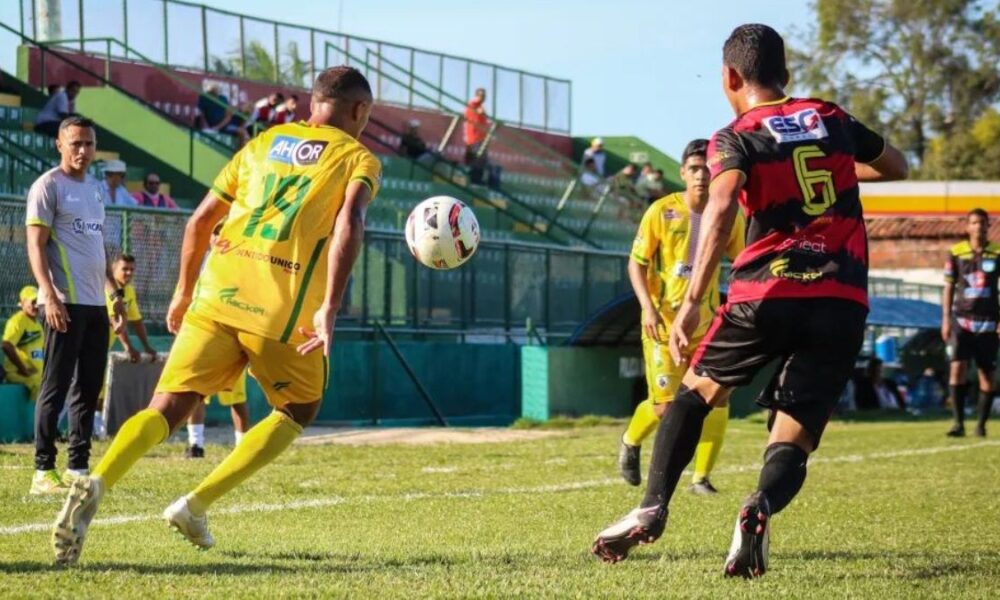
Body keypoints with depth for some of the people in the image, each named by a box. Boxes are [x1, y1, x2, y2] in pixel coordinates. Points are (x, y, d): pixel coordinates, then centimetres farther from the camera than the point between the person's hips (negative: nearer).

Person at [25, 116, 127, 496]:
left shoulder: (96, 189, 18)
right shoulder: (48, 186, -6)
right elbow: (36, 245, -11)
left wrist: (115, 294, 21)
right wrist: (49, 296, -21)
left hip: (95, 303, 8)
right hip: (65, 302, -8)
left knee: (89, 389, 9)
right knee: (56, 387, -6)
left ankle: (79, 469, 15)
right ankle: (43, 471, -3)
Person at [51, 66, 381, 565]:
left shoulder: (263, 143, 23)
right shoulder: (359, 158, 9)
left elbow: (200, 219, 20)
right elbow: (349, 222, -12)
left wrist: (184, 291, 31)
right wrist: (329, 311, -17)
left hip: (217, 297, 3)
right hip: (283, 311, -3)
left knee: (166, 410, 4)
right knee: (298, 410, 20)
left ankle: (96, 485, -26)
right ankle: (197, 505, 5)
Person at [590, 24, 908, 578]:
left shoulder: (736, 138, 4)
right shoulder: (832, 120, 17)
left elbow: (721, 207, -16)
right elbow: (896, 167, 33)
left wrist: (692, 300, -22)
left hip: (767, 294, -2)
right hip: (844, 302, 2)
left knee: (696, 390, 22)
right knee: (792, 440, 3)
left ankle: (651, 509, 11)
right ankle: (761, 508, -29)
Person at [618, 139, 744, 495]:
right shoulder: (662, 212, -10)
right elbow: (636, 263, -4)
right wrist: (648, 307, -17)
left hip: (708, 324, 3)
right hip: (664, 324, -3)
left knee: (716, 402, -8)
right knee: (666, 406, -5)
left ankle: (701, 478, 7)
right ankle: (630, 442, 27)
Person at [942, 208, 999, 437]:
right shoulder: (956, 253, 3)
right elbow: (949, 288, 8)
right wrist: (946, 320, 1)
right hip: (962, 319, -1)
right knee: (957, 367, -13)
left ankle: (981, 424, 12)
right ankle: (959, 422, -11)